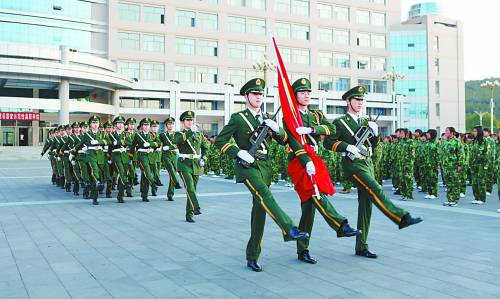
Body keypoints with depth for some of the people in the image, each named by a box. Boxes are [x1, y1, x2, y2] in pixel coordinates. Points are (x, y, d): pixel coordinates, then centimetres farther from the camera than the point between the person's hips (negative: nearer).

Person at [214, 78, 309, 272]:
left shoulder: (267, 120, 18)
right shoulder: (238, 118, 2)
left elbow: (284, 140, 16)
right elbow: (220, 141, -2)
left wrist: (277, 129, -5)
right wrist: (239, 152, -15)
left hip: (265, 165, 5)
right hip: (247, 165, -5)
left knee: (260, 210, 3)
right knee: (265, 195, -31)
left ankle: (252, 257, 10)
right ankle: (289, 230, -42)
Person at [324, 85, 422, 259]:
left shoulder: (365, 122, 19)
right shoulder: (340, 122, 0)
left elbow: (373, 145, 20)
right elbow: (328, 142, -8)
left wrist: (375, 133, -1)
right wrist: (347, 147, -20)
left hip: (367, 163, 7)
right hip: (353, 163, -6)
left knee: (366, 204, 4)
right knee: (376, 190, -26)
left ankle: (361, 247, 8)